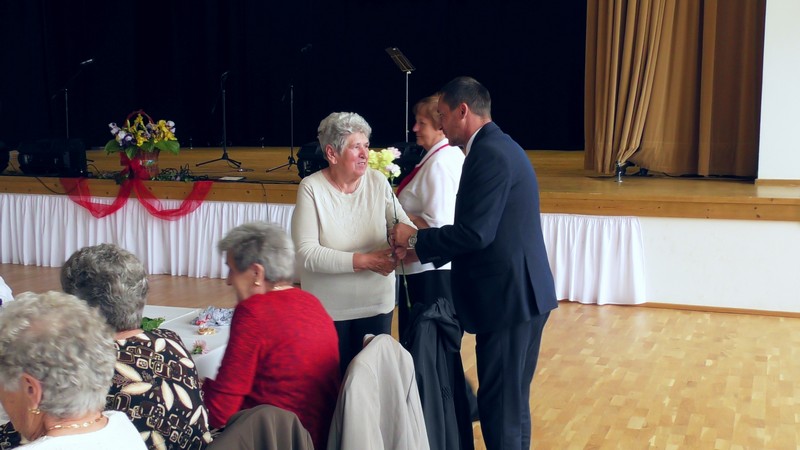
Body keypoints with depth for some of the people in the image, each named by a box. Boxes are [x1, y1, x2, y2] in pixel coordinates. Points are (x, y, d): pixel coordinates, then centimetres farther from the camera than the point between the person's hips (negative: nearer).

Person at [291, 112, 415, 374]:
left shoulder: (377, 182, -4)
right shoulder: (311, 188, -12)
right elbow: (307, 254, -19)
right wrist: (364, 261, -25)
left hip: (376, 304, 3)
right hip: (328, 310, -2)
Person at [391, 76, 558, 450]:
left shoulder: (489, 153, -16)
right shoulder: (498, 146, 15)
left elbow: (476, 233, -22)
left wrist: (415, 239, -9)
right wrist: (424, 249, 14)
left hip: (508, 297, -10)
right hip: (521, 293, 10)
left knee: (500, 405, -1)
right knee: (512, 401, 19)